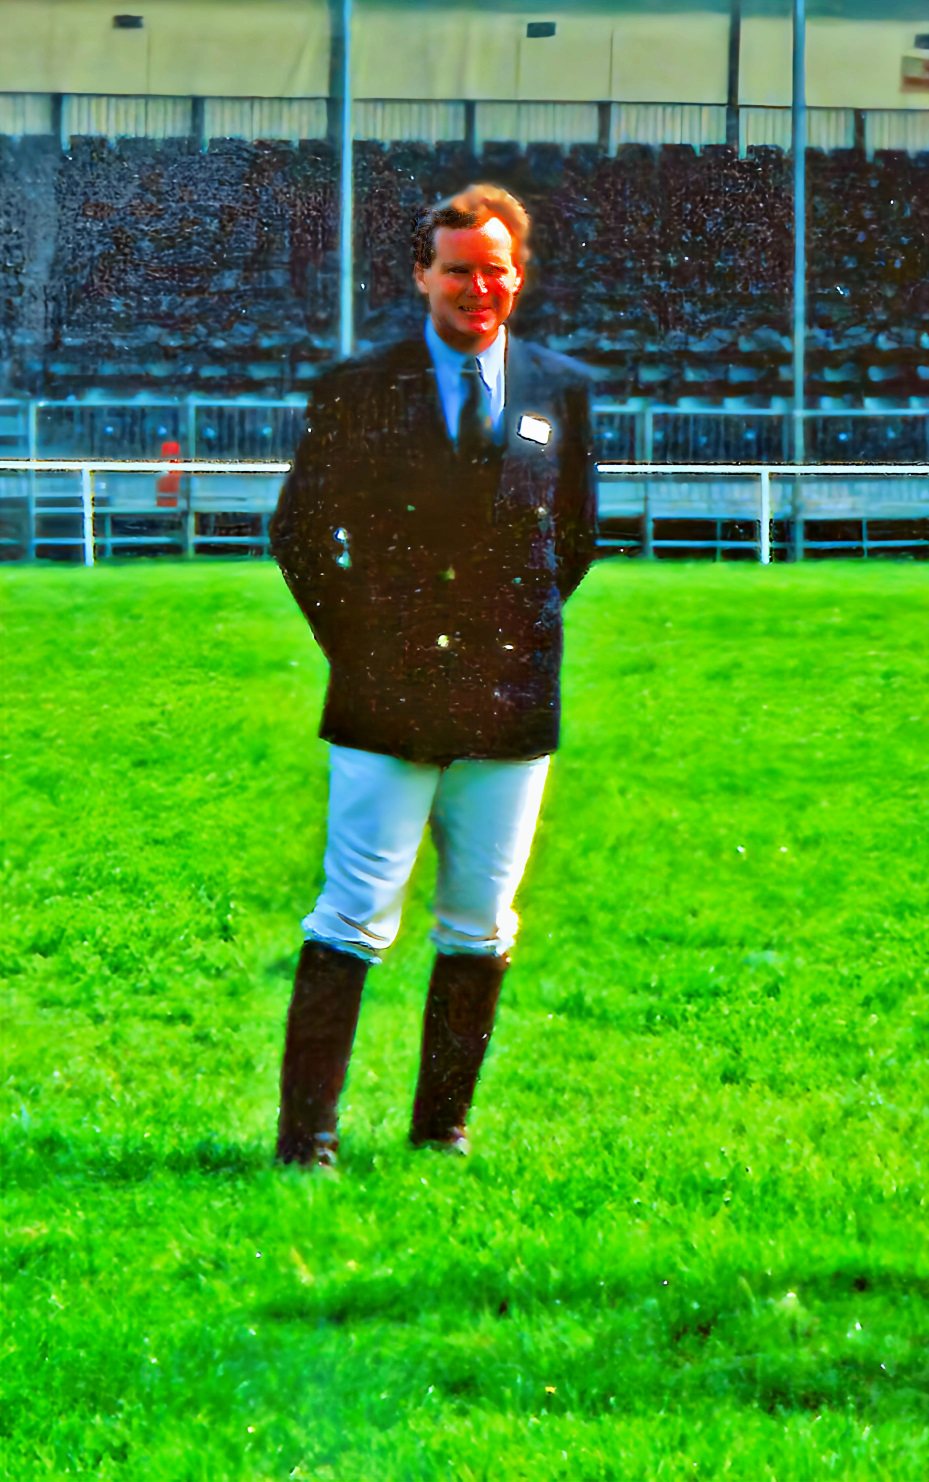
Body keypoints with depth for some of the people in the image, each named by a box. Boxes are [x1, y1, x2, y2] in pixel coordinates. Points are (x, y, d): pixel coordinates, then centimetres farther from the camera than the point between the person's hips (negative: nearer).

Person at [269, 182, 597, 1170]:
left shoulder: (560, 392, 8)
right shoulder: (358, 390, 0)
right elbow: (298, 531, 7)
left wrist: (522, 633, 12)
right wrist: (354, 642, 3)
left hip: (510, 706, 3)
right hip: (386, 701, -3)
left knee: (479, 930, 7)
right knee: (355, 918, -6)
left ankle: (443, 1128, 18)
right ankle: (306, 1135, -5)